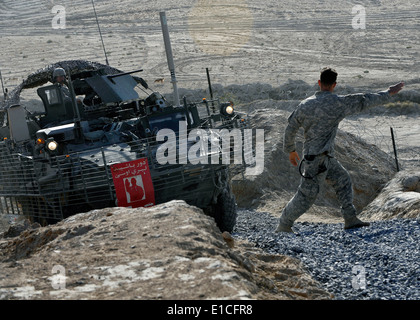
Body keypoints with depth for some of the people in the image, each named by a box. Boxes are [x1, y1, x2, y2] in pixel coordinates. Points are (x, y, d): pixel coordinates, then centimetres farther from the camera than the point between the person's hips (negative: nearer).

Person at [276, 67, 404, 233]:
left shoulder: (305, 104, 4)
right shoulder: (338, 103, -12)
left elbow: (290, 128, 8)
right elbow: (363, 101, -6)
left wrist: (290, 150, 21)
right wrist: (388, 93, 5)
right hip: (318, 158, -7)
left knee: (343, 180, 17)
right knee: (307, 195, -2)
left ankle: (350, 219, 17)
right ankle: (283, 226, 4)